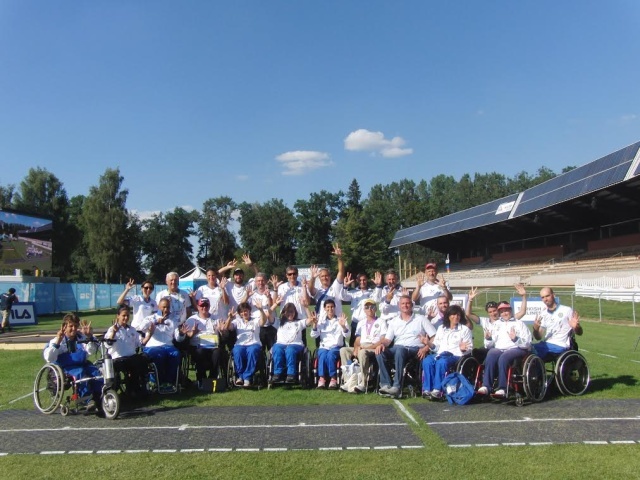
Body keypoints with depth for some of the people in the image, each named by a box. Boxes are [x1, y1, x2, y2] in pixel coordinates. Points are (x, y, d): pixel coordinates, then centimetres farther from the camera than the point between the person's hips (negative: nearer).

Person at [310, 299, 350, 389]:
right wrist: (315, 324, -12)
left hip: (336, 347, -1)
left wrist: (343, 326, -21)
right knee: (323, 355, -33)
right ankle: (322, 378, -32)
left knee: (330, 354, -34)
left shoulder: (340, 320, 11)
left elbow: (347, 335, -2)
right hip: (323, 346, 1)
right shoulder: (321, 320, 15)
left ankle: (333, 378, -30)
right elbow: (314, 335, 5)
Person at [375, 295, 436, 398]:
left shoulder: (421, 319, 12)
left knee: (399, 350, -38)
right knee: (379, 353, -27)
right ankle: (386, 384, -29)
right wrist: (382, 344, -13)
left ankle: (397, 387, -39)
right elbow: (387, 339, 11)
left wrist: (426, 348, -12)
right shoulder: (394, 321, 20)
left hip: (415, 350, -3)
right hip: (398, 348, 4)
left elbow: (434, 337, 5)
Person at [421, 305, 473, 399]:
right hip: (440, 354, 3)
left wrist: (463, 349, -15)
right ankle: (427, 389, -33)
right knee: (427, 360, -31)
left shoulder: (465, 330, 14)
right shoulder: (441, 328, 23)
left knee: (442, 362, -38)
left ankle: (437, 390, -38)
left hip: (456, 356, -3)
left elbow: (469, 348, 8)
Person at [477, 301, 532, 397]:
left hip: (515, 349, -2)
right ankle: (486, 386, -39)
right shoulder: (495, 324, 26)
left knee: (503, 358, -36)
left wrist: (515, 339, -14)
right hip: (498, 349, 2)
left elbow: (527, 344, 4)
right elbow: (489, 345, 18)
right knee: (490, 355, -33)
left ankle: (502, 388, -37)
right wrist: (489, 338, -4)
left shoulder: (519, 323, 17)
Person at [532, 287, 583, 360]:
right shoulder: (542, 314, 14)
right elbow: (538, 337, 10)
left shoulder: (567, 310, 2)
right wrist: (535, 329, -12)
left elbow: (579, 332, 4)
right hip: (546, 344, 5)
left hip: (560, 346, -5)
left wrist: (576, 327, -20)